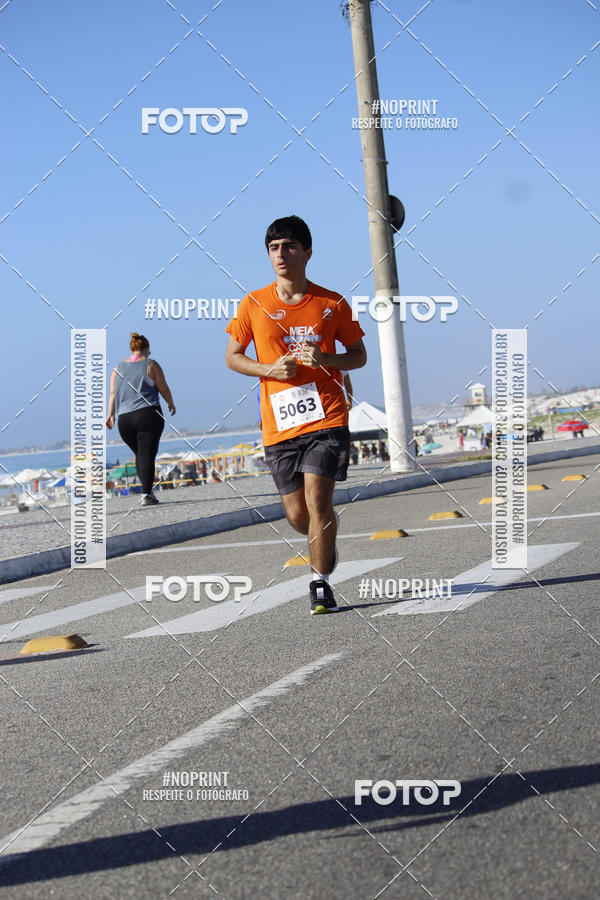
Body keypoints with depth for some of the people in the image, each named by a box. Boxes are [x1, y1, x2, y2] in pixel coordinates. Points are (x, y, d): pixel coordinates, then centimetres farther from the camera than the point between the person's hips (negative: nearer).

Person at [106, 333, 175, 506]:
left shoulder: (118, 368, 12)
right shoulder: (151, 365, 1)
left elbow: (113, 393, 6)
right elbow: (163, 389, 3)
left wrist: (110, 414, 5)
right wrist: (171, 404, 18)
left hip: (124, 419, 4)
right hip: (148, 416, -4)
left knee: (139, 454, 18)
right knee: (147, 455, -5)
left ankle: (147, 490, 17)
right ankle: (147, 494, -12)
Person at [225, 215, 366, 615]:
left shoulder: (332, 304, 2)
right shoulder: (254, 305, 4)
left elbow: (359, 355, 10)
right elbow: (232, 356, 11)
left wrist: (326, 358, -11)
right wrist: (269, 369, -8)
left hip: (326, 417, -2)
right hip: (279, 425, 2)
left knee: (317, 499, -14)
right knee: (297, 514, 5)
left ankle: (321, 583, 2)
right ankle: (327, 542, 40)